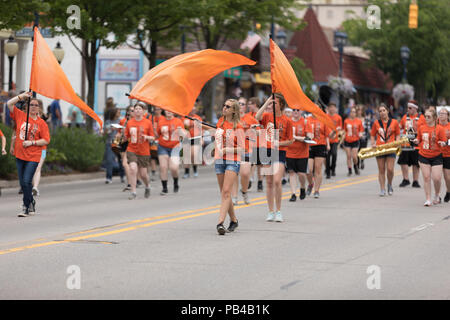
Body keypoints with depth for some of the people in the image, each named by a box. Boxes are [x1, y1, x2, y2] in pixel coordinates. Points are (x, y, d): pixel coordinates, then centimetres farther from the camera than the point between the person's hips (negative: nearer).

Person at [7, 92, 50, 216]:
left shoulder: (41, 123, -1)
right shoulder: (21, 116, 7)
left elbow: (46, 140, -3)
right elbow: (9, 104, 4)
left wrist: (32, 143, -13)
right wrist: (22, 96, -3)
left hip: (33, 157, -4)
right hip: (20, 155, 4)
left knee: (27, 181, -13)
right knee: (23, 183, 10)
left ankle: (26, 207, -7)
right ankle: (31, 202, 28)